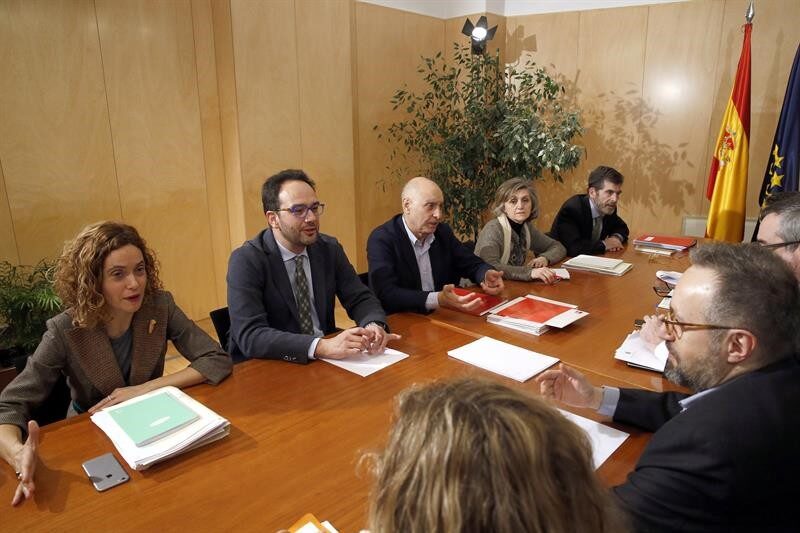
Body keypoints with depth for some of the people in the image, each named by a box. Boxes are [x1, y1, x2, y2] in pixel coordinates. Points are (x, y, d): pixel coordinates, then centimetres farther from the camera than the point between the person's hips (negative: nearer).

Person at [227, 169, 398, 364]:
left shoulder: (329, 248, 0)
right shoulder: (246, 260, -14)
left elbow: (361, 299, 2)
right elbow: (250, 335, -23)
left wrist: (374, 326, -20)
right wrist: (322, 346, -34)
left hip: (325, 363, 4)